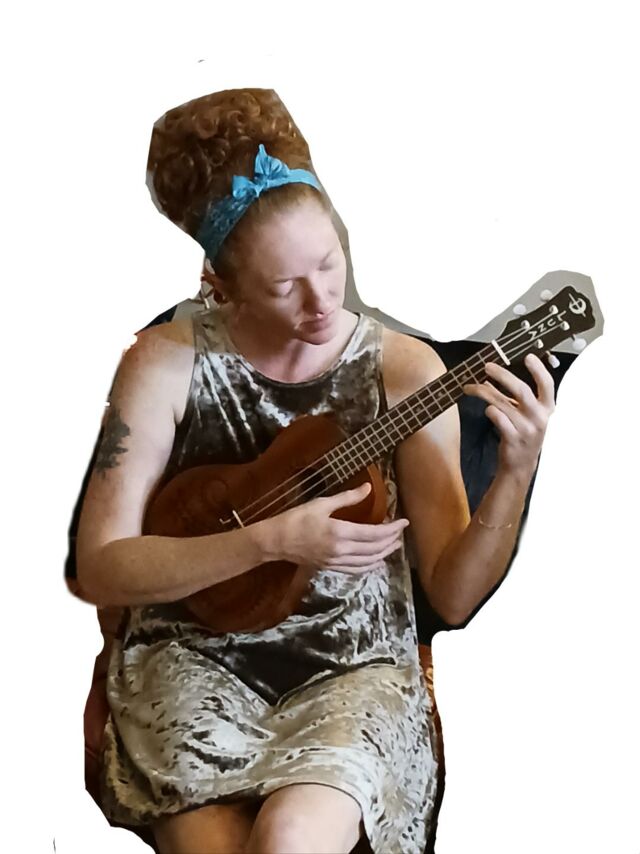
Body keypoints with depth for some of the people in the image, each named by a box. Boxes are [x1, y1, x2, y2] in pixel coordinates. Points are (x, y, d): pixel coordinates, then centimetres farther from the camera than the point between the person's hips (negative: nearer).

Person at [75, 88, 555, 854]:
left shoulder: (404, 369, -3)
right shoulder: (168, 362, -5)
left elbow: (452, 594, -3)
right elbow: (99, 568, -10)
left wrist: (515, 474, -21)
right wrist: (272, 540, -20)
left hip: (353, 666, 0)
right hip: (196, 657, 0)